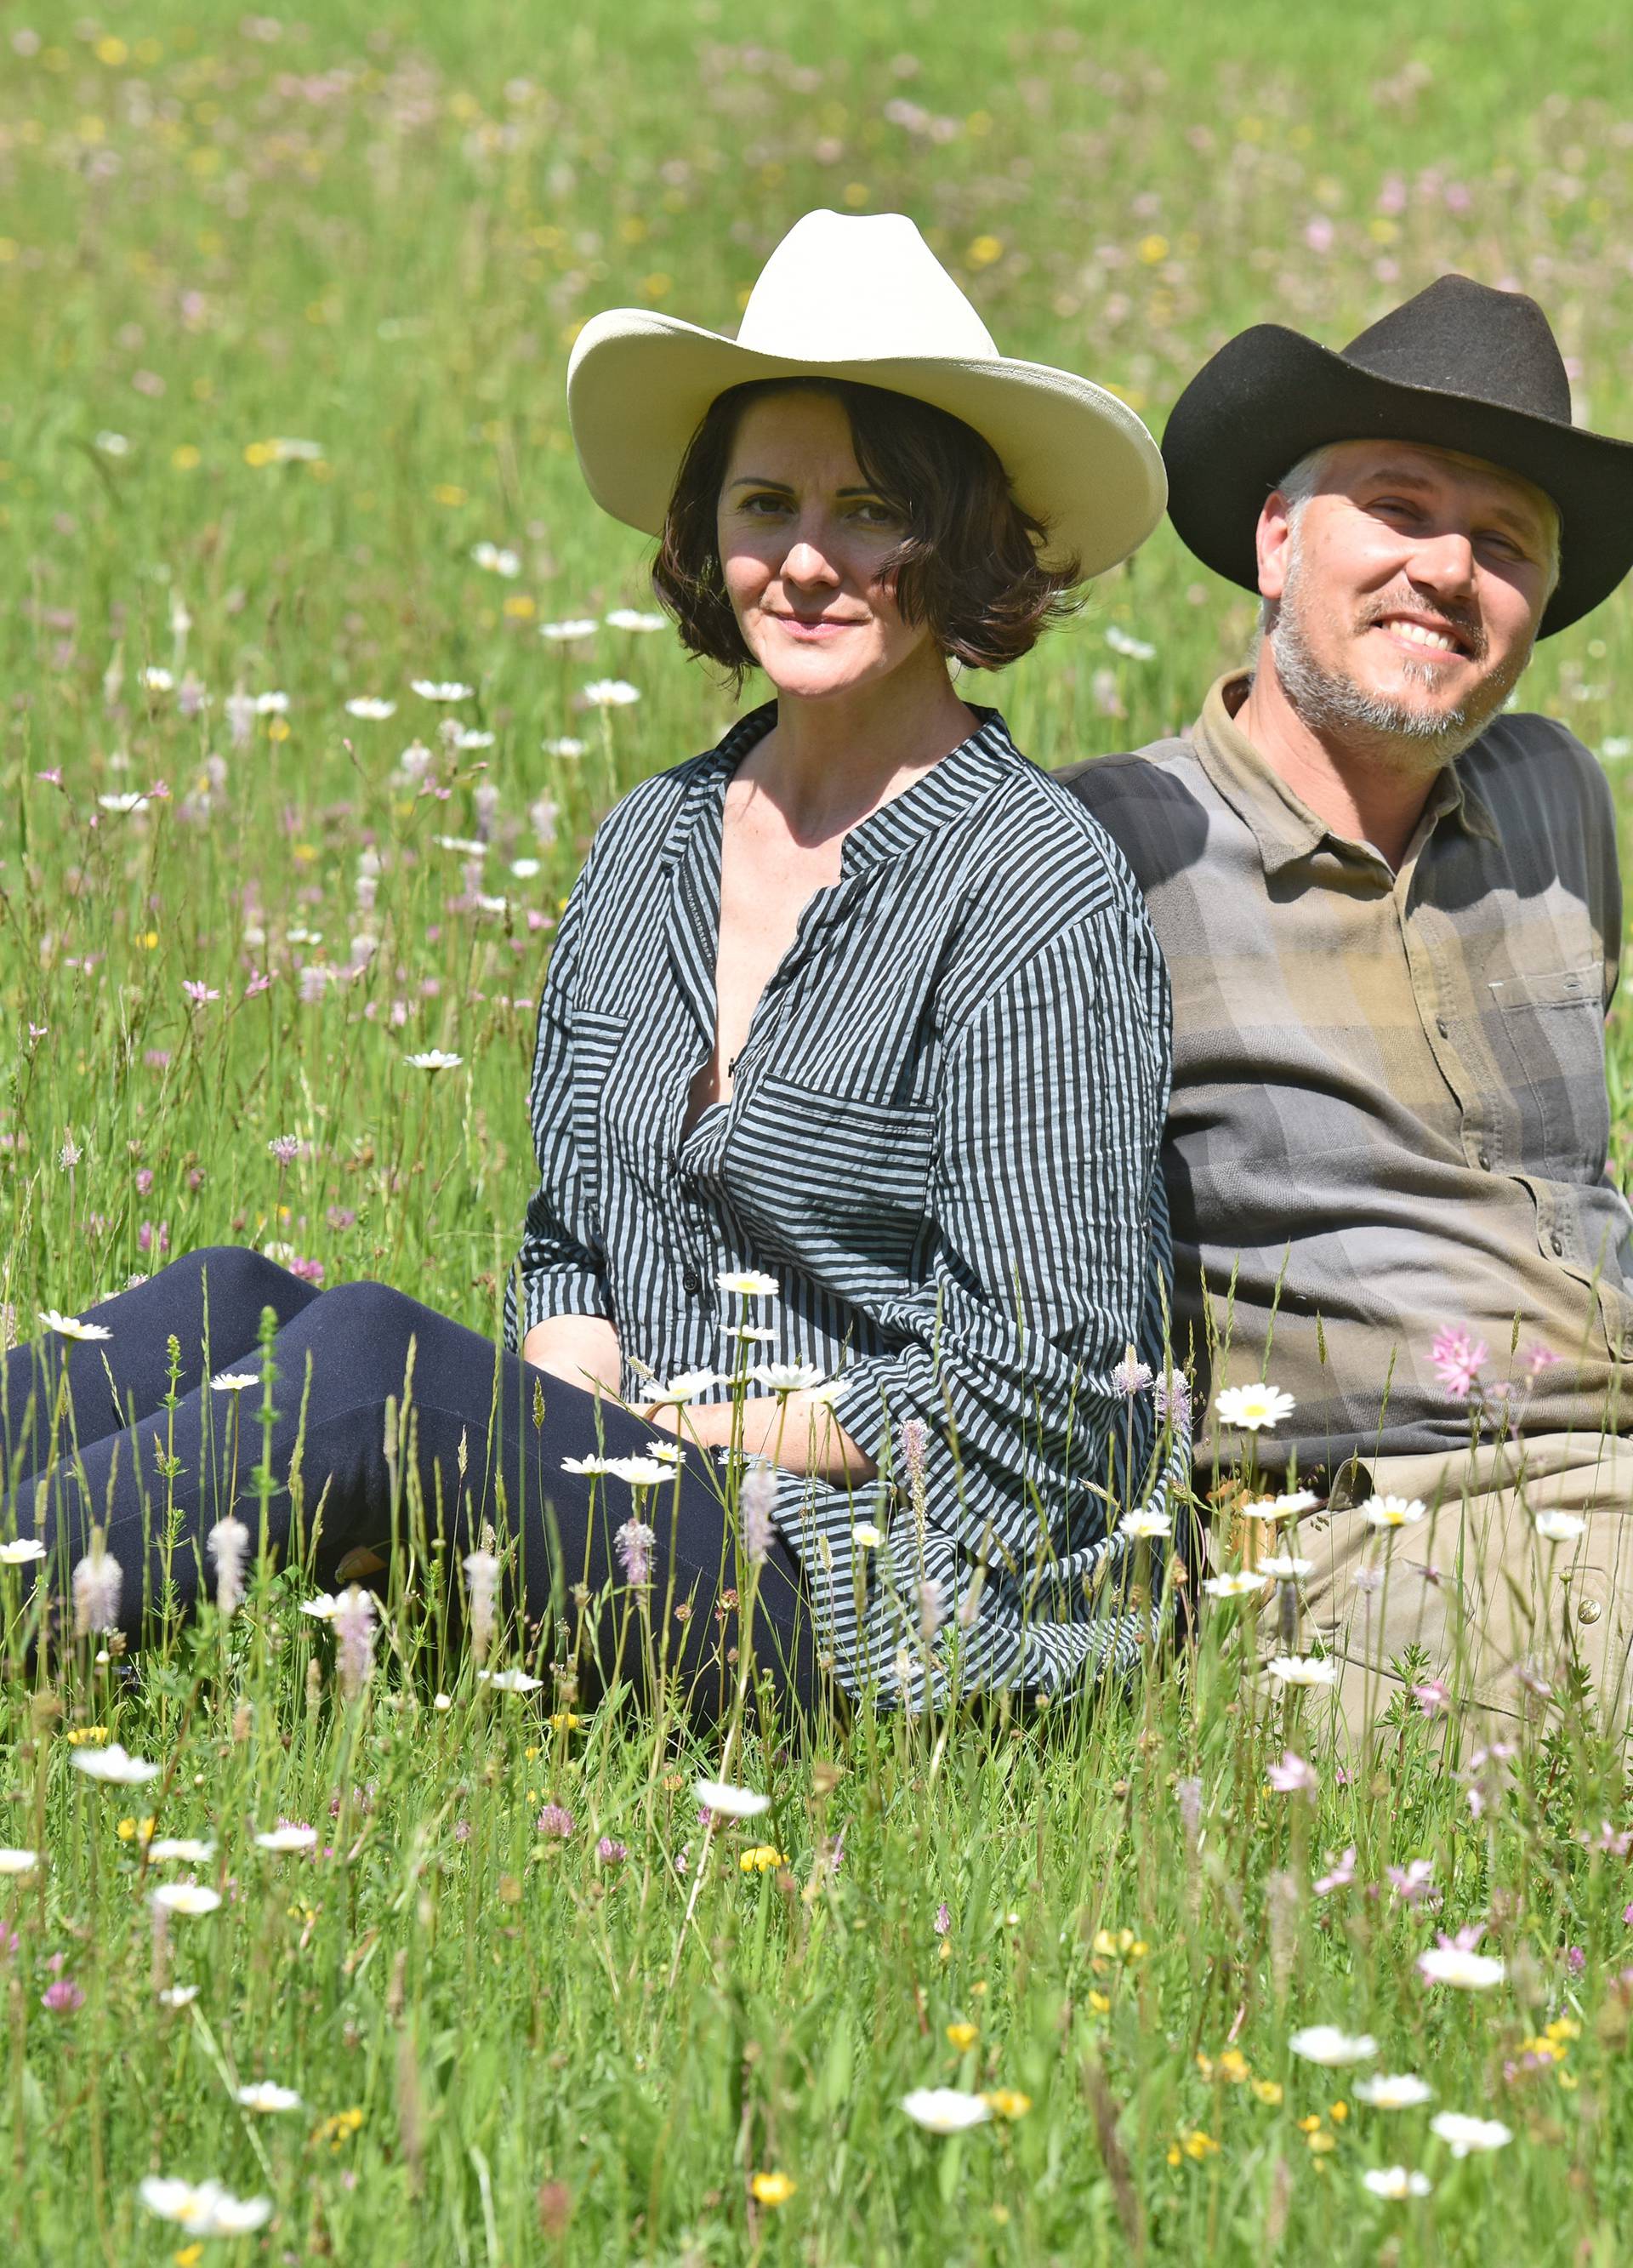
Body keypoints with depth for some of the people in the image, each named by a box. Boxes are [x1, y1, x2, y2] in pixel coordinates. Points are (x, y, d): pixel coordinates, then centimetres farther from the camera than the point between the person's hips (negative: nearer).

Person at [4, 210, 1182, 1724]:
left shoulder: (1039, 894, -9)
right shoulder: (654, 845, 13)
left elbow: (1036, 1387, -11)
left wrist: (658, 1434, -12)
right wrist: (572, 1401, -5)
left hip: (915, 1596, -7)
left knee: (364, 1357, -28)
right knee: (222, 1310, -15)